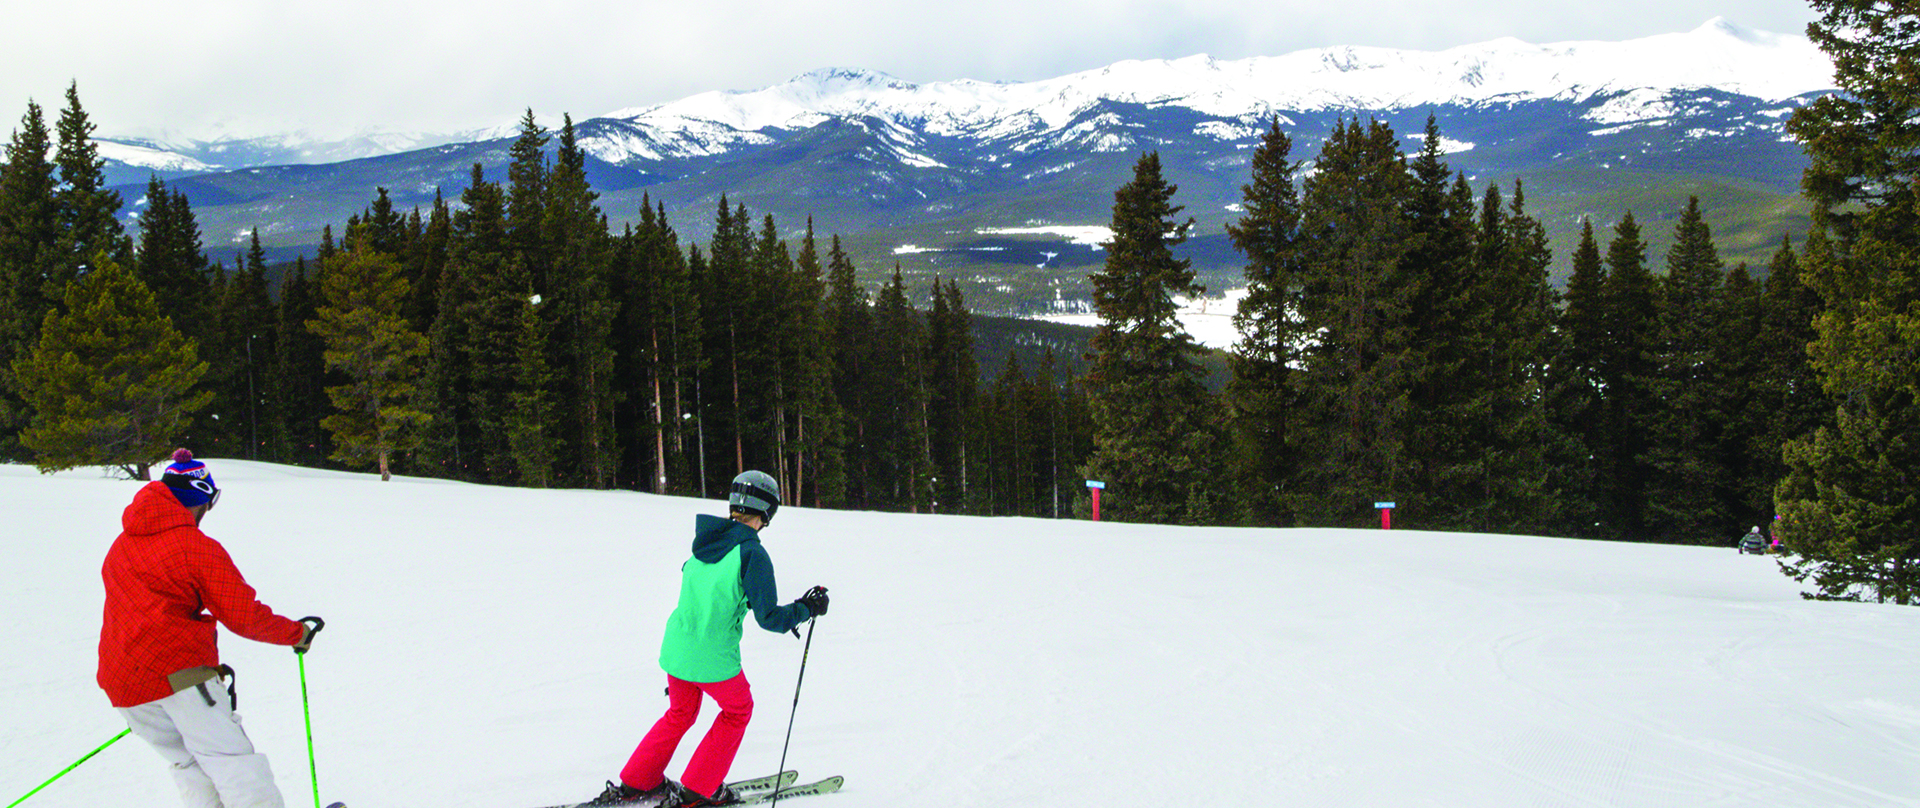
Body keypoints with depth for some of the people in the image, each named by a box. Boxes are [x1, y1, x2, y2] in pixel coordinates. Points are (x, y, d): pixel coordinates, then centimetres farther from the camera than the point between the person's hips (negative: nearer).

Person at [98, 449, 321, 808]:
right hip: (178, 670, -7)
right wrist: (298, 633, 9)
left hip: (120, 684, 7)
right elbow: (245, 617, -7)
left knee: (188, 763, 13)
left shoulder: (121, 544, 17)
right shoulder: (200, 549, -7)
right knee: (229, 756, -9)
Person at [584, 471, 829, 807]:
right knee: (738, 711, 21)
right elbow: (768, 617, -17)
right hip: (714, 659, -6)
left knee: (680, 713, 28)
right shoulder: (752, 554, -17)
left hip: (675, 649, 6)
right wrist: (806, 609, -1)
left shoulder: (704, 540, 3)